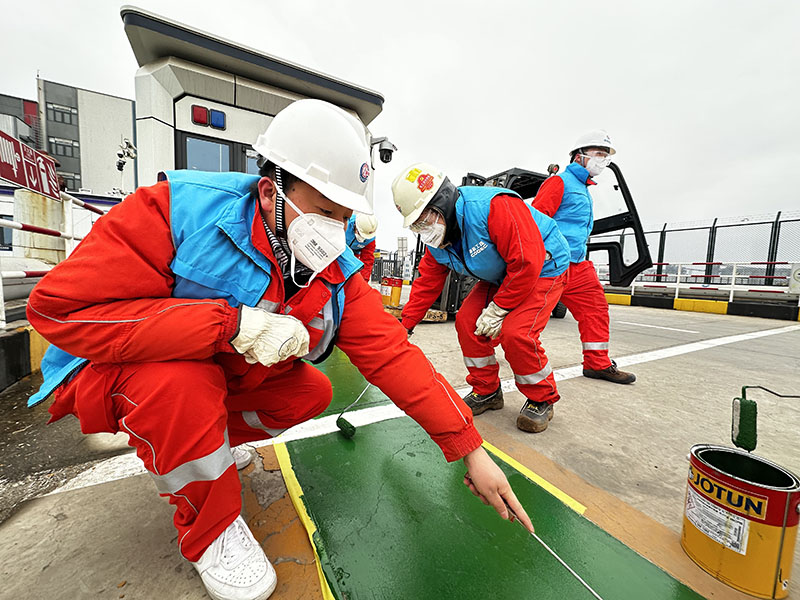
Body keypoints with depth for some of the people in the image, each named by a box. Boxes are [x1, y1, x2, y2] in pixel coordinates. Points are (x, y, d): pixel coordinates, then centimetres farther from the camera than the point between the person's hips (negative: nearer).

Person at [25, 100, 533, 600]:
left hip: (222, 377, 5)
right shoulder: (181, 210, -27)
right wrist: (233, 324, -37)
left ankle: (180, 457, 15)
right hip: (112, 371, -4)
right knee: (182, 383, -34)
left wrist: (470, 449, -20)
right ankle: (208, 528, -3)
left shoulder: (336, 271, -15)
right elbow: (60, 306, -28)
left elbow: (391, 354, -19)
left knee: (311, 393, -8)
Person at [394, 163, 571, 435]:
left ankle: (542, 399, 4)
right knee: (467, 320, -7)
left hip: (543, 268, -7)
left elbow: (528, 261, -33)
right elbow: (427, 282, -1)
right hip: (500, 277, 8)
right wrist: (405, 325, -6)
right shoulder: (437, 240, -7)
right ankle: (487, 391, 12)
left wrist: (498, 309, -24)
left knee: (515, 332, -25)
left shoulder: (493, 206, -34)